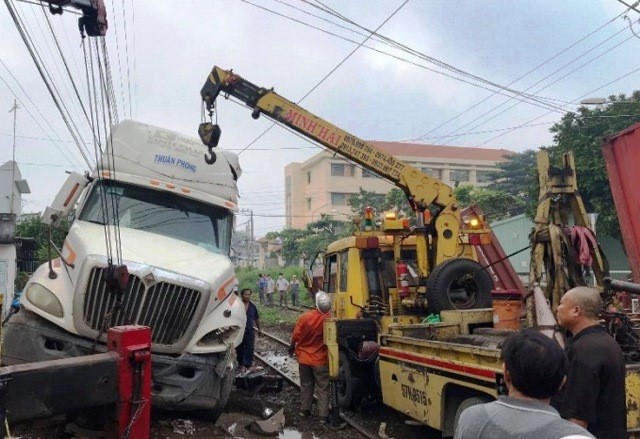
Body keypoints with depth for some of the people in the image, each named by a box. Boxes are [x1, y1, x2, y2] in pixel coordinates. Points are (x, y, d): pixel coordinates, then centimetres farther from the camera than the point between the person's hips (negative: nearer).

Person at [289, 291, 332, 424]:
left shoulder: (305, 317, -16)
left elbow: (295, 336, -5)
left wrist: (292, 348, 12)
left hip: (304, 357, 2)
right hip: (320, 360, -2)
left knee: (306, 385, 19)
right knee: (322, 388, 8)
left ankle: (305, 410, 29)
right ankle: (323, 416, 10)